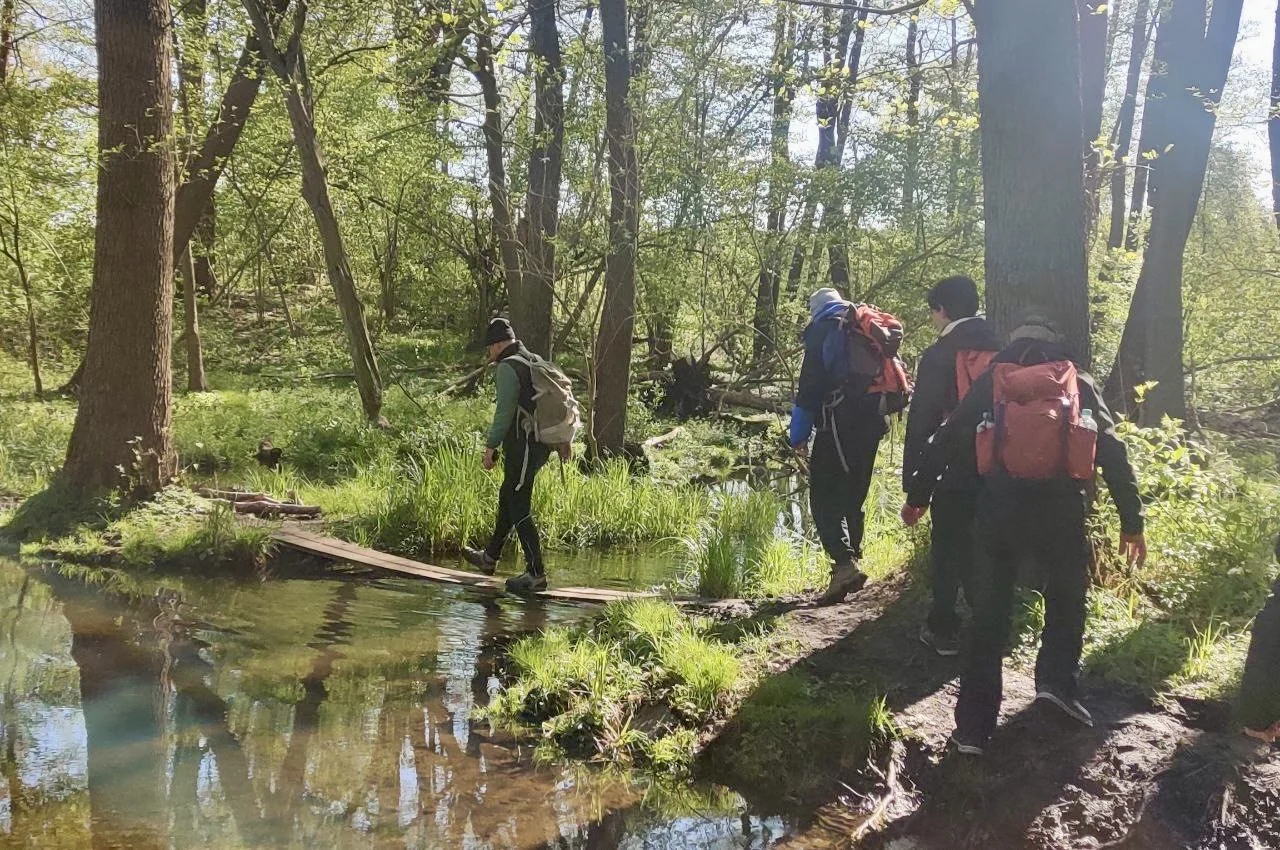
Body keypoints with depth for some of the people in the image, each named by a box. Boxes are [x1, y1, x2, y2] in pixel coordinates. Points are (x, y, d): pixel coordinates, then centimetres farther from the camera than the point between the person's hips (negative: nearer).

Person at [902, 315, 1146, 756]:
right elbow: (1113, 452, 8)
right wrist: (1131, 521, 11)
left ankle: (973, 728, 10)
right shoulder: (1080, 384, 13)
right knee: (1067, 595, 27)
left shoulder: (991, 381, 13)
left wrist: (917, 495, 21)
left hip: (999, 508, 0)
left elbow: (947, 439, 12)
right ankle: (1056, 679, 13)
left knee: (990, 615, 10)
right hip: (1062, 509, 0)